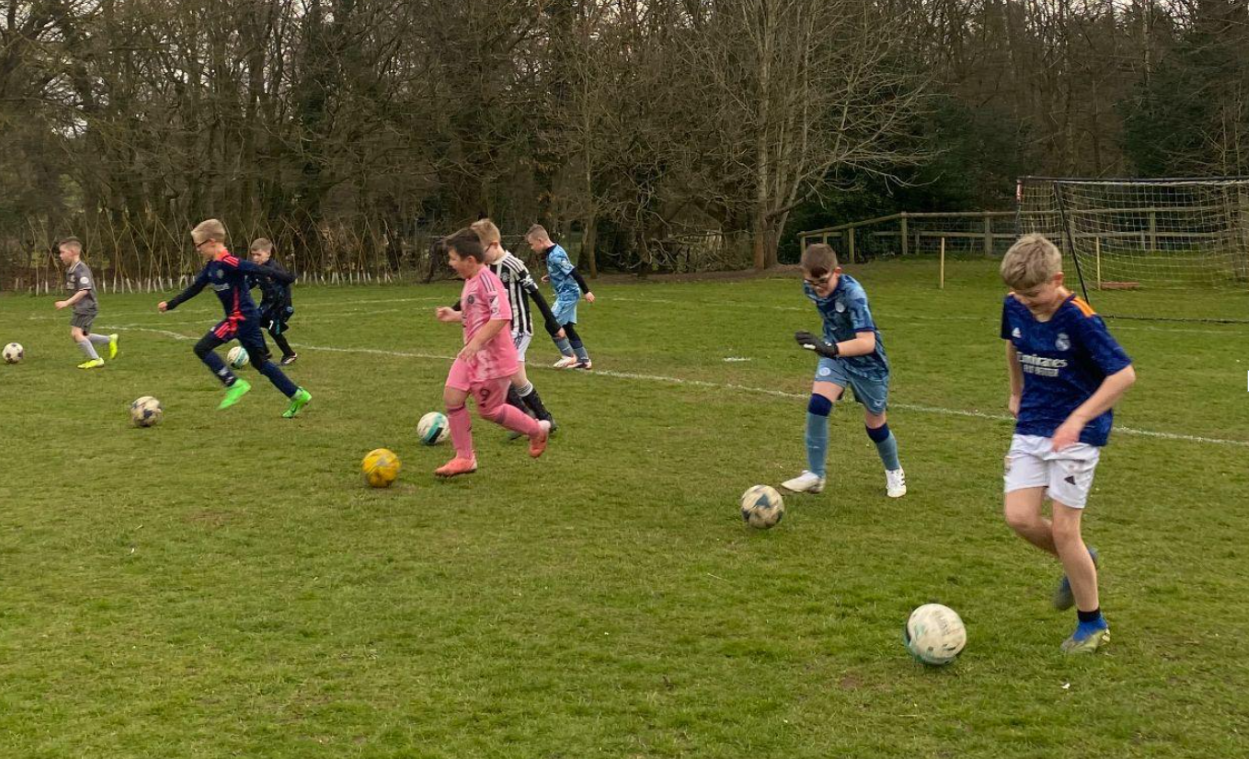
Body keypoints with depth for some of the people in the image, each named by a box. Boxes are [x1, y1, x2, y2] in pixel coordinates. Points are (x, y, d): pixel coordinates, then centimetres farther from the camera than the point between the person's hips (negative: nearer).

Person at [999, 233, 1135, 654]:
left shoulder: (1080, 320, -20)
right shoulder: (1015, 307, -2)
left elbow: (1124, 374, -22)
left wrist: (1077, 419, -29)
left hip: (1077, 434, -6)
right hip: (1030, 428, 6)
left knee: (1063, 530, -5)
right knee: (1019, 517, -6)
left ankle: (1092, 624, 14)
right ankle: (1079, 563, 25)